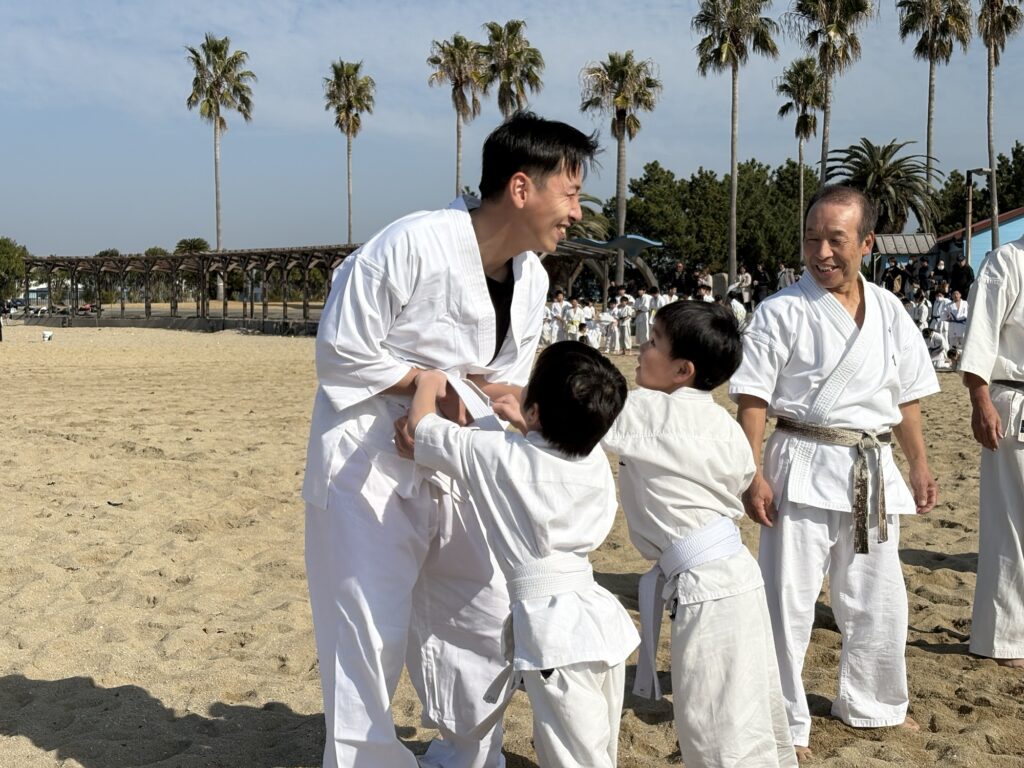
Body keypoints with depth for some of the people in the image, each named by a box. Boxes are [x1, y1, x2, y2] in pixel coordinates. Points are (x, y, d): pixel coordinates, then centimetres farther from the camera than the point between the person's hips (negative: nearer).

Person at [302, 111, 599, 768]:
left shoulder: (531, 278, 1)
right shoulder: (413, 246, -24)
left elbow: (504, 385, 8)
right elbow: (343, 355, -19)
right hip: (368, 460, -7)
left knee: (480, 617, 17)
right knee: (370, 634, -4)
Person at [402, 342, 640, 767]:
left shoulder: (498, 455, -13)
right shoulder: (596, 461, 1)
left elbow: (421, 424, 1)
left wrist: (429, 383, 19)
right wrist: (527, 427, 25)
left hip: (551, 625, -6)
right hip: (601, 617, 6)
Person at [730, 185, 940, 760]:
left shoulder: (889, 312, 6)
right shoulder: (783, 310, -9)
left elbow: (907, 399, 15)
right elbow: (753, 400, -10)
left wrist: (920, 466, 13)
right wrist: (753, 476, -15)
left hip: (873, 473, 5)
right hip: (804, 469, -5)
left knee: (879, 602, 16)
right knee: (789, 599, 0)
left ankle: (871, 703, 38)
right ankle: (786, 723, 15)